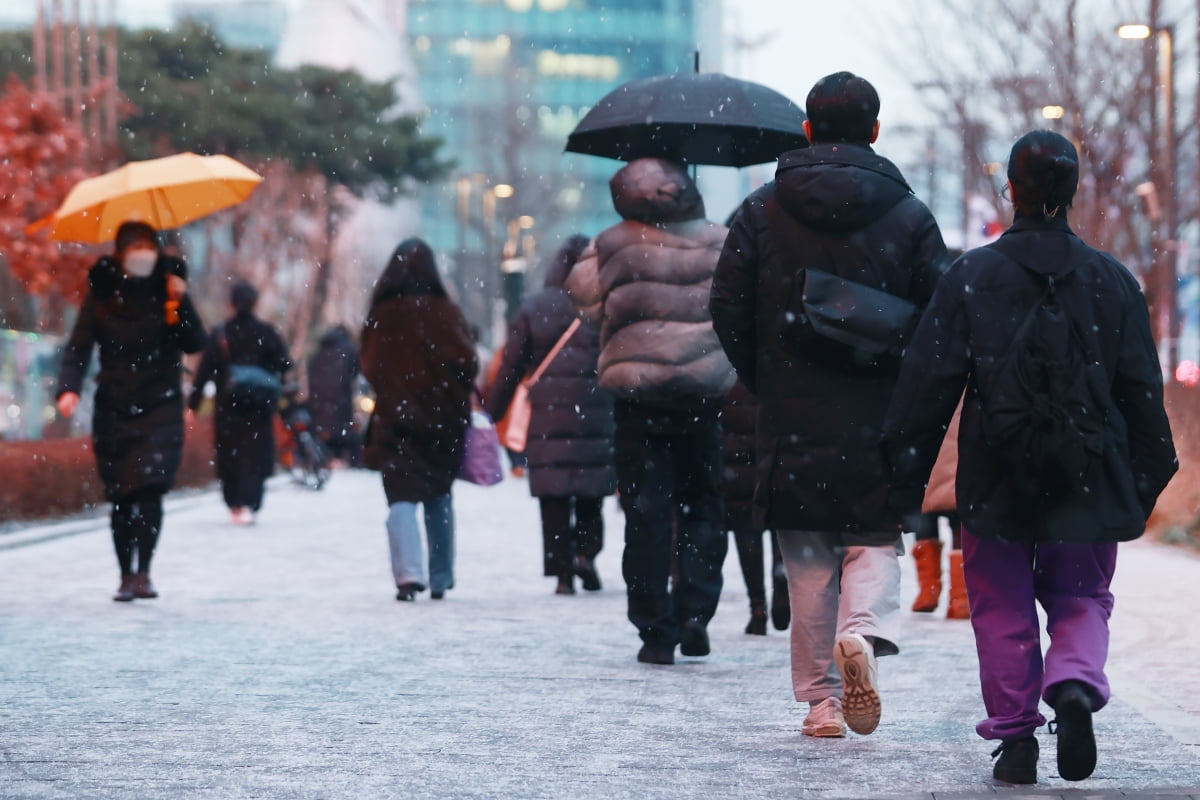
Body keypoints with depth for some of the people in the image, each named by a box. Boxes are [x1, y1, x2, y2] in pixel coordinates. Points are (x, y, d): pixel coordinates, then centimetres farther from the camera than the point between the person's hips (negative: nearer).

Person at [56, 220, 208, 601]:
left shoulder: (168, 290, 4)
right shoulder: (101, 294, 2)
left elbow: (195, 344, -1)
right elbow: (78, 347, -2)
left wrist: (181, 302, -15)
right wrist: (69, 388, -18)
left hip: (160, 408, -1)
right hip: (113, 409, 1)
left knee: (150, 488, -16)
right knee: (120, 498, 3)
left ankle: (143, 572, -14)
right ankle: (126, 576, 14)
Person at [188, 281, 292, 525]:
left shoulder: (219, 334, -3)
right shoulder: (266, 333, -4)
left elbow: (204, 372, -4)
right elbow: (284, 365, -5)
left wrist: (193, 404, -1)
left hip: (227, 408, 1)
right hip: (259, 409, -1)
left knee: (228, 456, 13)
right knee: (256, 458, 2)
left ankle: (234, 506, 15)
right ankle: (248, 504, -15)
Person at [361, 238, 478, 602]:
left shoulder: (381, 315, -5)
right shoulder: (445, 312, -7)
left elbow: (368, 367, 4)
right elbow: (467, 362, -7)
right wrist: (461, 393, 11)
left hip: (394, 418, -1)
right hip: (442, 418, 1)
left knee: (401, 497, -2)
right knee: (439, 497, 15)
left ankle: (409, 574, -21)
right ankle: (441, 579, 18)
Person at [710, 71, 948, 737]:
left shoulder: (762, 210, 1)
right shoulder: (908, 214, 0)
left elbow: (728, 309, -1)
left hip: (792, 415, 1)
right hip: (881, 419, -1)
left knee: (808, 559, 9)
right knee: (873, 539, 10)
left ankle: (821, 698, 9)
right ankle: (863, 631, -20)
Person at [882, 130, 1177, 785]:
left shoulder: (972, 276, -4)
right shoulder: (1111, 279, 2)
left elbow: (929, 381, -4)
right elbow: (1141, 390, 5)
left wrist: (907, 473, 2)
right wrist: (1144, 483, 13)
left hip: (997, 479, -1)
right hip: (1088, 483, 2)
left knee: (1002, 608, 11)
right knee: (1082, 597, 13)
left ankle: (1015, 736, 8)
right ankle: (1075, 685, -15)